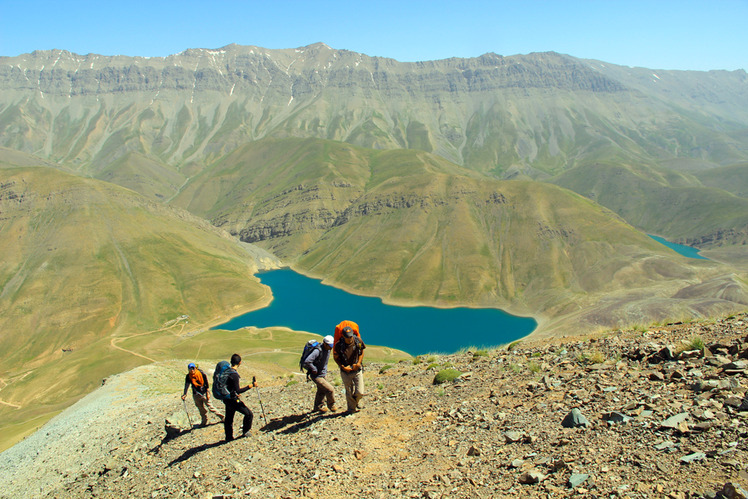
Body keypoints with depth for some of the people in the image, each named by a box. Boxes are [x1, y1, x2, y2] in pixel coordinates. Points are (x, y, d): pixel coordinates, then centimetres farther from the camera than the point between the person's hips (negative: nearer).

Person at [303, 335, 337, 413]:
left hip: (323, 374, 9)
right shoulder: (318, 351, -30)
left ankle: (318, 407, 44)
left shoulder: (327, 350, -2)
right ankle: (331, 406, 14)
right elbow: (307, 362, -39)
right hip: (317, 376, -9)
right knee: (330, 390, -10)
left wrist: (325, 369, 12)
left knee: (322, 391, 24)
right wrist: (314, 370, -25)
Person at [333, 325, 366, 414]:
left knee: (359, 392, -2)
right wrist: (343, 367, -14)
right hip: (346, 372, -1)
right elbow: (336, 358, -2)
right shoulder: (339, 345, -16)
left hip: (357, 370, 1)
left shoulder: (358, 341, -11)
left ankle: (356, 403, 31)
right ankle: (352, 409, 28)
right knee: (349, 393, 7)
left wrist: (358, 363, -8)